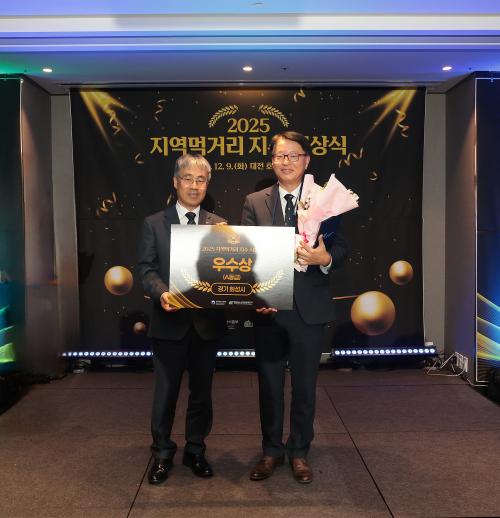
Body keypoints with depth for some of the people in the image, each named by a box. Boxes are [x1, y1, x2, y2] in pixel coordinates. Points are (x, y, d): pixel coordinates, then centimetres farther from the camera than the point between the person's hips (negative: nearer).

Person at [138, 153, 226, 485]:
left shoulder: (219, 226, 7)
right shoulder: (154, 223, 4)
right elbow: (147, 268, -2)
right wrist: (161, 293, -20)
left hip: (207, 320, 2)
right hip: (170, 321, -1)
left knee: (202, 390, 13)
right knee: (166, 391, 7)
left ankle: (196, 450, 31)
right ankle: (163, 454, 26)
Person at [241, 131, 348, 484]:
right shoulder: (254, 202, 4)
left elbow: (342, 248, -1)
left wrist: (325, 258, -24)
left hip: (310, 308, 0)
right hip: (268, 308, 1)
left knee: (305, 385, 12)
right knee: (269, 384, 13)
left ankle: (299, 452, 32)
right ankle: (271, 451, 32)